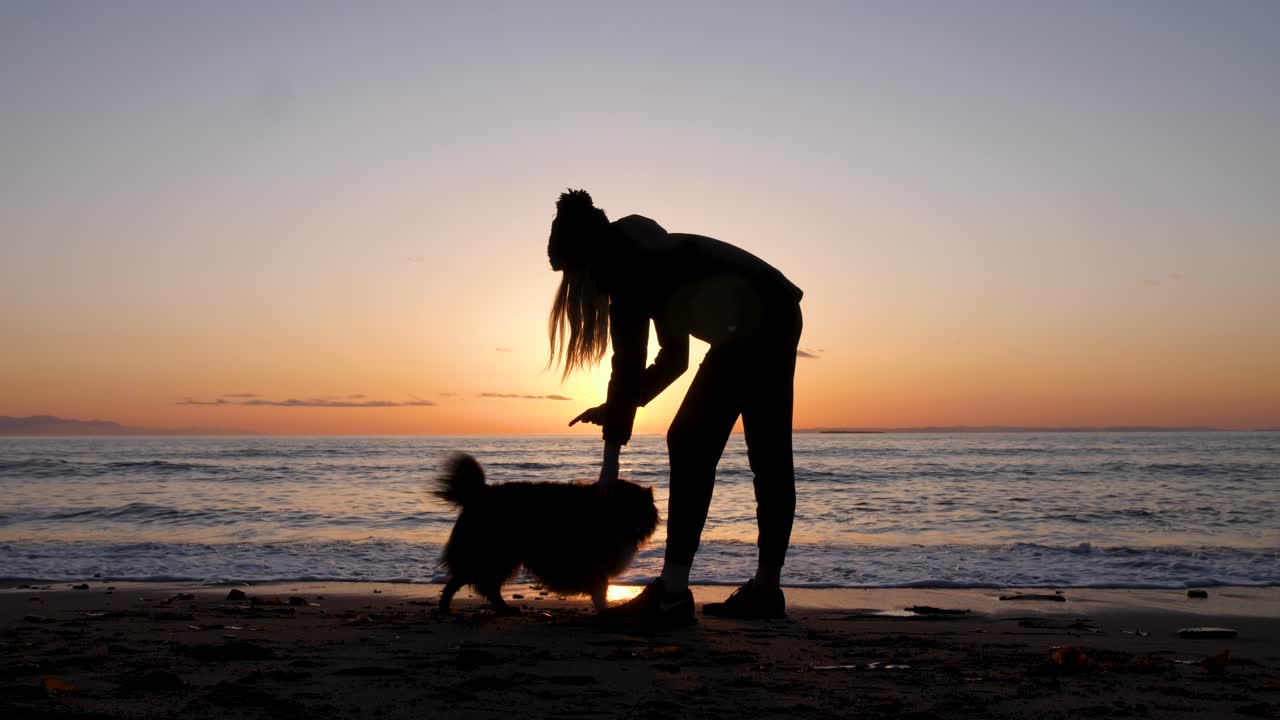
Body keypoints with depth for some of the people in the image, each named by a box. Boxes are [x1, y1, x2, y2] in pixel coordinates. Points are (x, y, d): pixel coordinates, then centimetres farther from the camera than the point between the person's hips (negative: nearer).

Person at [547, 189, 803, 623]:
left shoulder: (626, 264, -6)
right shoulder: (654, 259, 22)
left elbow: (628, 367, -10)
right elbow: (675, 356, 26)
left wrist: (611, 456, -6)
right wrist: (618, 409, 22)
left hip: (755, 321, -10)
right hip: (775, 315, 10)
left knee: (691, 445, -10)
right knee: (769, 457, 10)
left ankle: (672, 593, -12)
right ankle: (765, 591, 16)